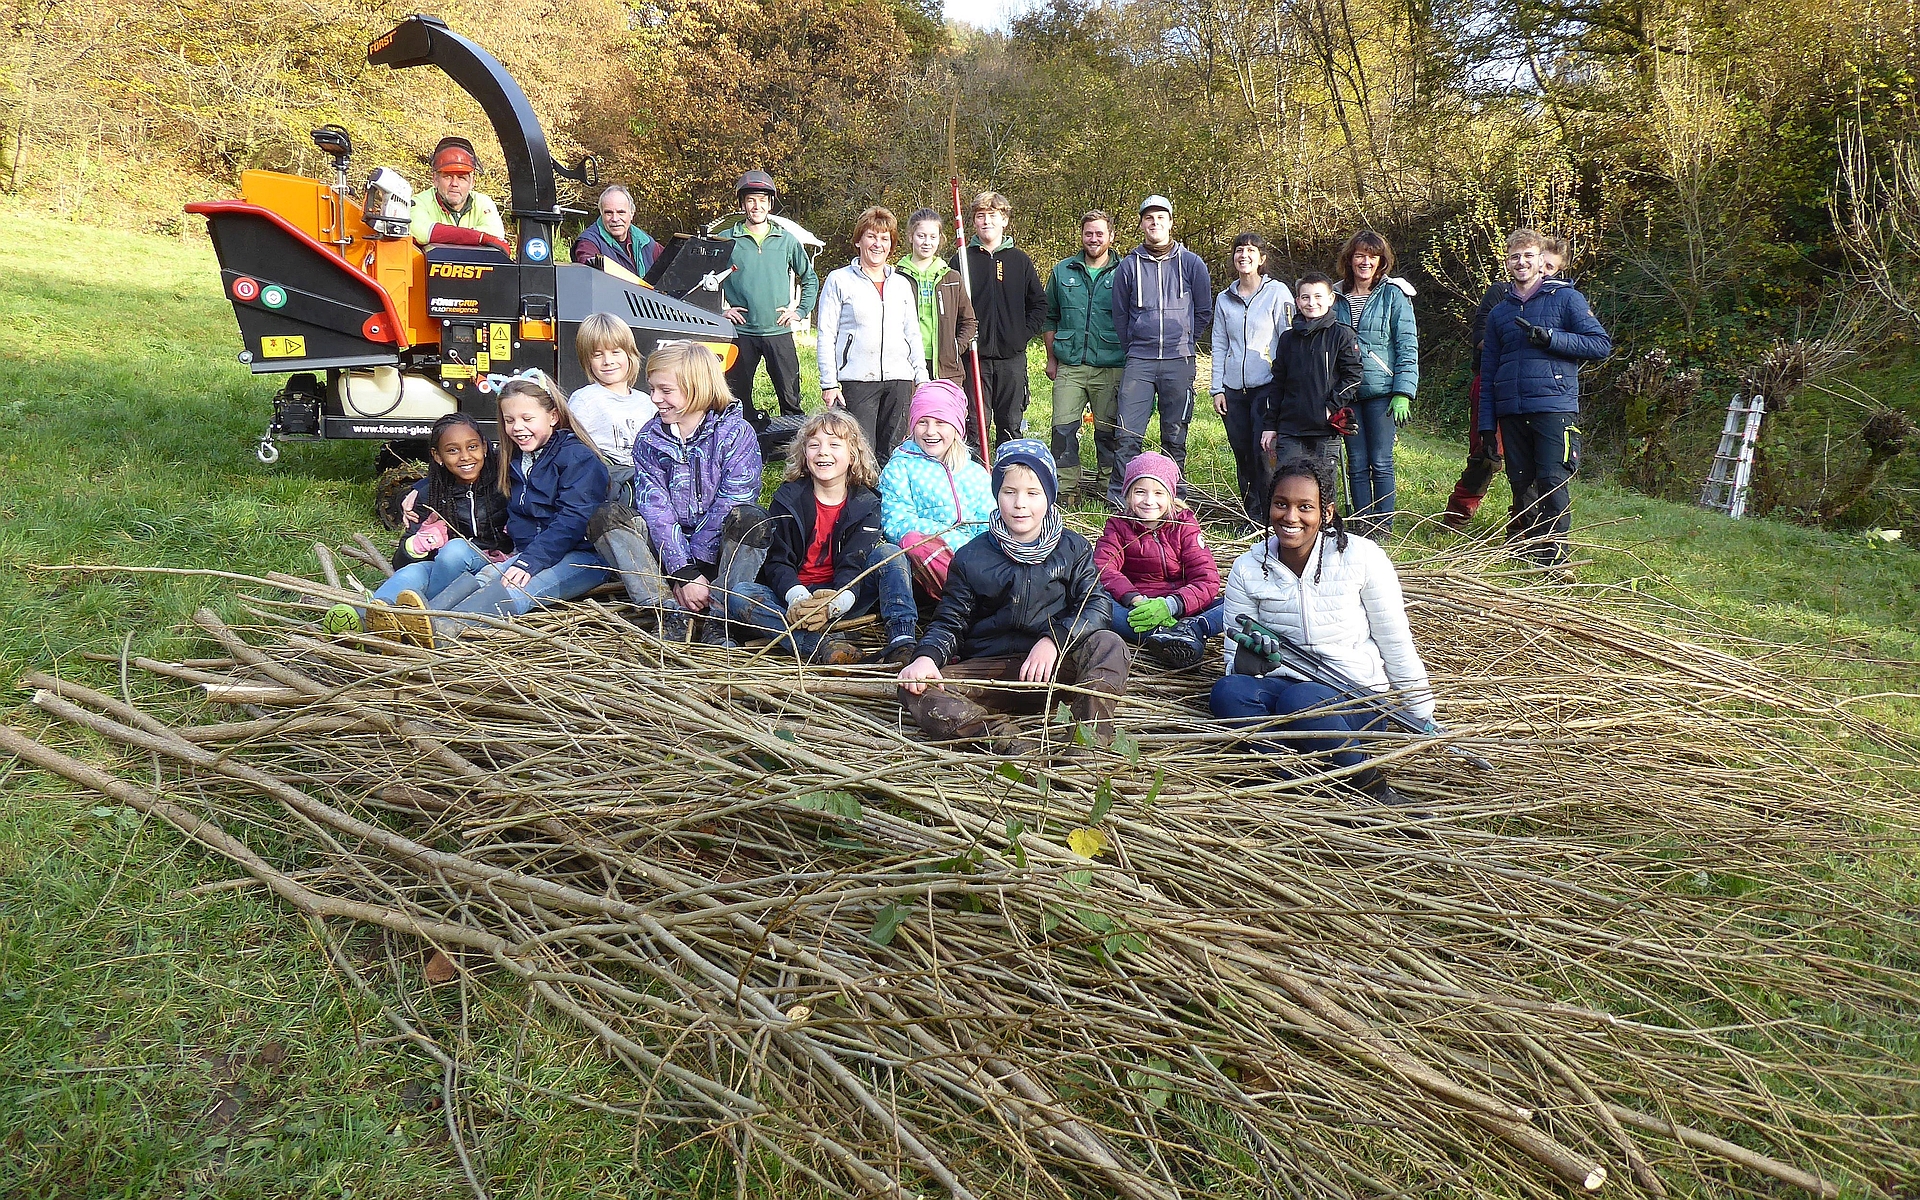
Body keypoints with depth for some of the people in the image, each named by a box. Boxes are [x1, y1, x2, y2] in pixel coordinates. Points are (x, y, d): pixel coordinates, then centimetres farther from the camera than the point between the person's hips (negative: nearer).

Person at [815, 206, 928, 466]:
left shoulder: (902, 284, 16)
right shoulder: (839, 280, 3)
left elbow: (913, 334, 19)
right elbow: (826, 335, 0)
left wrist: (922, 378, 11)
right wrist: (829, 383, -7)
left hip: (899, 378, 4)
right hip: (856, 379, -4)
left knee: (894, 452, 5)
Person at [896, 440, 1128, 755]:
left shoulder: (1072, 548, 9)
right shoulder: (971, 557, 9)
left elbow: (1097, 605, -1)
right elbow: (949, 622, 8)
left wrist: (1054, 639, -20)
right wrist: (927, 657, -15)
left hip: (1052, 669, 0)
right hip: (987, 674, 1)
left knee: (1108, 644, -29)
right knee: (916, 692, -26)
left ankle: (1089, 741, -43)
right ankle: (1009, 742, -42)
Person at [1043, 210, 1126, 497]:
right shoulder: (1063, 271, 9)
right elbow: (1050, 318, 16)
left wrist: (1130, 363, 2)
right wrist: (1051, 358, 12)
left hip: (1111, 367, -1)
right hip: (1069, 366, 2)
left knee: (1108, 430, 5)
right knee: (1063, 427, -4)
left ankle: (1107, 487, 18)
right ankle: (1065, 488, 5)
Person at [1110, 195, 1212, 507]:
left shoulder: (1191, 263, 5)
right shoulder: (1128, 265, 6)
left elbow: (1204, 311, 13)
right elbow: (1119, 315, 15)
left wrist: (1184, 342, 12)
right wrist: (1132, 349, 12)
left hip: (1179, 362, 0)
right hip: (1139, 362, 0)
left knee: (1175, 436, 6)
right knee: (1128, 433, -8)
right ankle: (1117, 498, -3)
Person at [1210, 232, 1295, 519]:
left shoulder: (1278, 292, 1)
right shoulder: (1224, 299, 13)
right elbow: (1219, 346, 14)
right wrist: (1217, 389, 6)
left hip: (1267, 387, -4)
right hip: (1234, 390, 4)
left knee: (1264, 454, -11)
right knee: (1242, 455, 6)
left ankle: (1266, 517, -3)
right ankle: (1251, 515, 16)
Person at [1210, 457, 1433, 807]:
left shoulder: (1362, 557, -8)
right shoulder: (1247, 570, -1)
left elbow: (1396, 644, 0)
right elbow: (1235, 660, 1)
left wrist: (1425, 720, 5)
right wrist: (1248, 662, -24)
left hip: (1356, 696, -2)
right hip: (1282, 684, 3)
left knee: (1299, 700, -36)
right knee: (1226, 693, -29)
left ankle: (1373, 786, -17)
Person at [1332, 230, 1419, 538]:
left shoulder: (1393, 294, 0)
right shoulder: (1338, 297, 11)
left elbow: (1408, 346, -4)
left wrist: (1403, 393, -12)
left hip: (1381, 390, -3)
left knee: (1381, 463, -2)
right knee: (1357, 465, 6)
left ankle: (1383, 527, 5)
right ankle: (1361, 526, 13)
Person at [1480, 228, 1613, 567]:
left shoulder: (1566, 298, 4)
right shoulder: (1500, 312, 17)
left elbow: (1602, 344, -2)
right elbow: (1488, 370, 17)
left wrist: (1550, 338, -14)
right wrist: (1486, 422, 10)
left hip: (1554, 408, -4)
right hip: (1511, 411, 4)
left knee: (1553, 482, -10)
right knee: (1520, 483, 8)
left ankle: (1553, 557, -6)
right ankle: (1522, 548, 20)